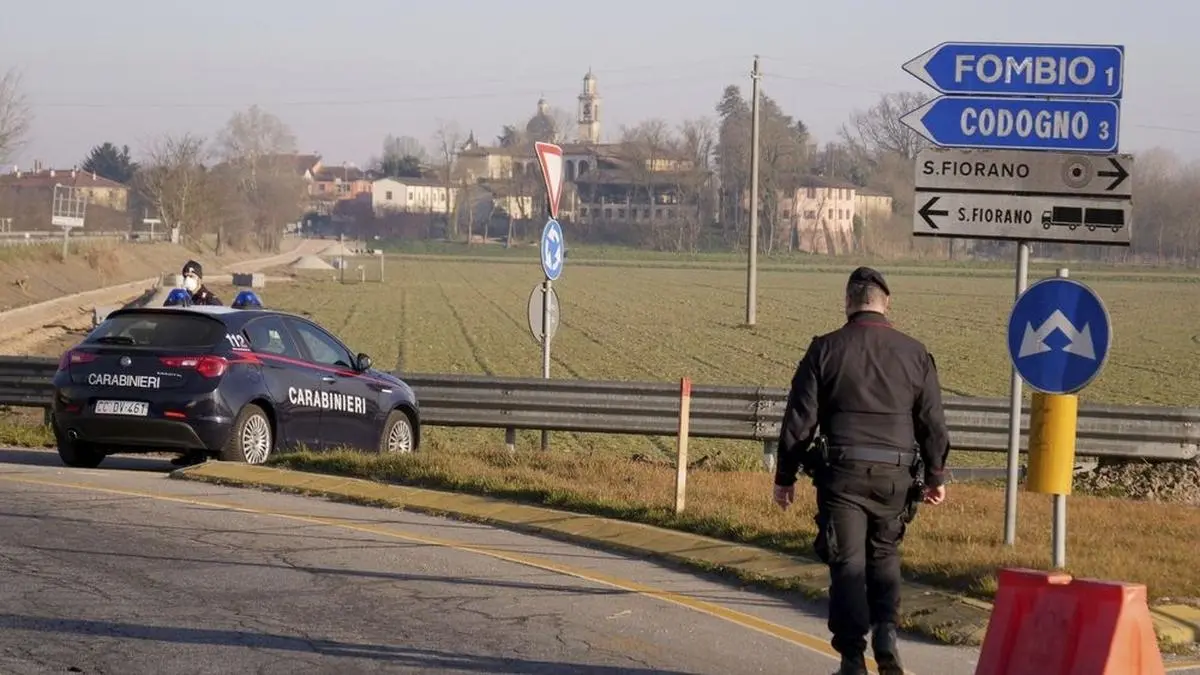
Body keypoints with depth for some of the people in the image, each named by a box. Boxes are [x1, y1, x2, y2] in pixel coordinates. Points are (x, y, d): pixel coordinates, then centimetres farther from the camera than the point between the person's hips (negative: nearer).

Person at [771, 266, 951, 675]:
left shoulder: (825, 350, -2)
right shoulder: (914, 353, 4)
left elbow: (799, 421, -1)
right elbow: (933, 423, 8)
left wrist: (785, 477, 6)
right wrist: (935, 477, 19)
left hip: (843, 472, -2)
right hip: (896, 474, 2)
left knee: (848, 563, 2)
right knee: (884, 556, 18)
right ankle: (886, 631, -2)